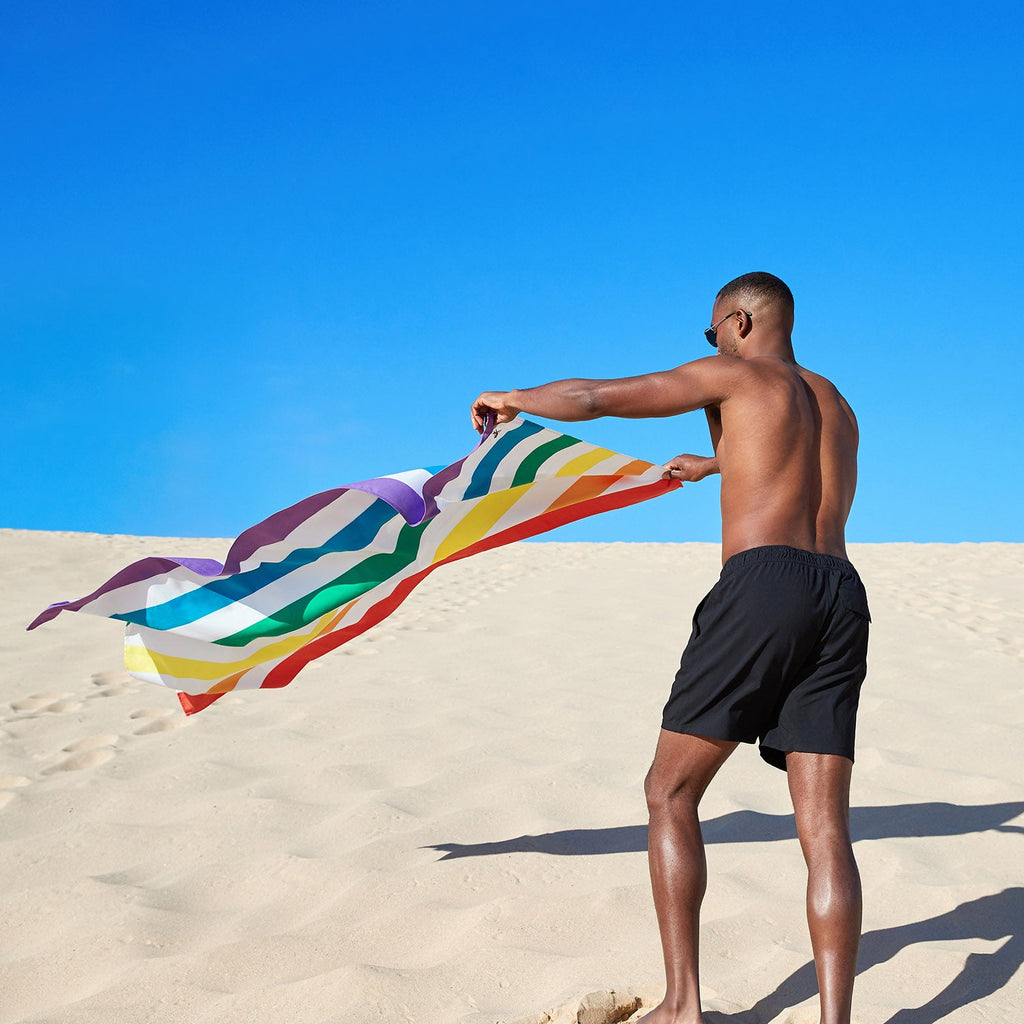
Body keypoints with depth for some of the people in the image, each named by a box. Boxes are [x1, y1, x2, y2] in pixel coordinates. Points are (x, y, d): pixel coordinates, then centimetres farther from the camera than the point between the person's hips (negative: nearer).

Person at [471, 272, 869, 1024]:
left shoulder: (734, 376, 10)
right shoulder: (839, 409, 30)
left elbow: (591, 398, 6)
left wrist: (513, 399, 24)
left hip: (762, 582, -6)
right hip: (842, 597, 6)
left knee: (671, 794, 5)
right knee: (825, 826, 0)